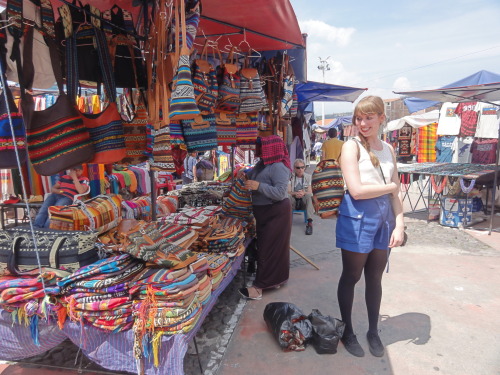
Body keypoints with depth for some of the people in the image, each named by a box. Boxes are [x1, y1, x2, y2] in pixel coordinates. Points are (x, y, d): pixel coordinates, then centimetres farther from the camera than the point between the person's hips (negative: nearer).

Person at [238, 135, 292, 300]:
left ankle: (259, 287, 3)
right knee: (269, 246, 18)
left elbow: (280, 193, -29)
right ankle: (276, 279, 33)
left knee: (268, 248, -4)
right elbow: (254, 174, 26)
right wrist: (245, 174, 5)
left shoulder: (278, 167, -21)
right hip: (264, 212, 10)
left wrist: (258, 186, -31)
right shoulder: (262, 164, 7)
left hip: (275, 213, -10)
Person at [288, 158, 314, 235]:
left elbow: (310, 192, -6)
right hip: (293, 202, -1)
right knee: (287, 196, -33)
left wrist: (304, 193, -30)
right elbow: (288, 191, -8)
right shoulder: (290, 177, 0)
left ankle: (309, 222, -35)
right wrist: (295, 193, -31)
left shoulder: (308, 177, 3)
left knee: (309, 195, -33)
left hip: (304, 201, 1)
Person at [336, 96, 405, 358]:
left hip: (384, 219, 5)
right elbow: (356, 190, -18)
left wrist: (399, 223, -1)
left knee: (375, 278, 16)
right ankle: (347, 331, 27)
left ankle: (373, 331, 34)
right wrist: (390, 186, -5)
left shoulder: (388, 149, 10)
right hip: (358, 218, -5)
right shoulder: (352, 147, -9)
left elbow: (395, 193, 10)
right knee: (351, 277, 8)